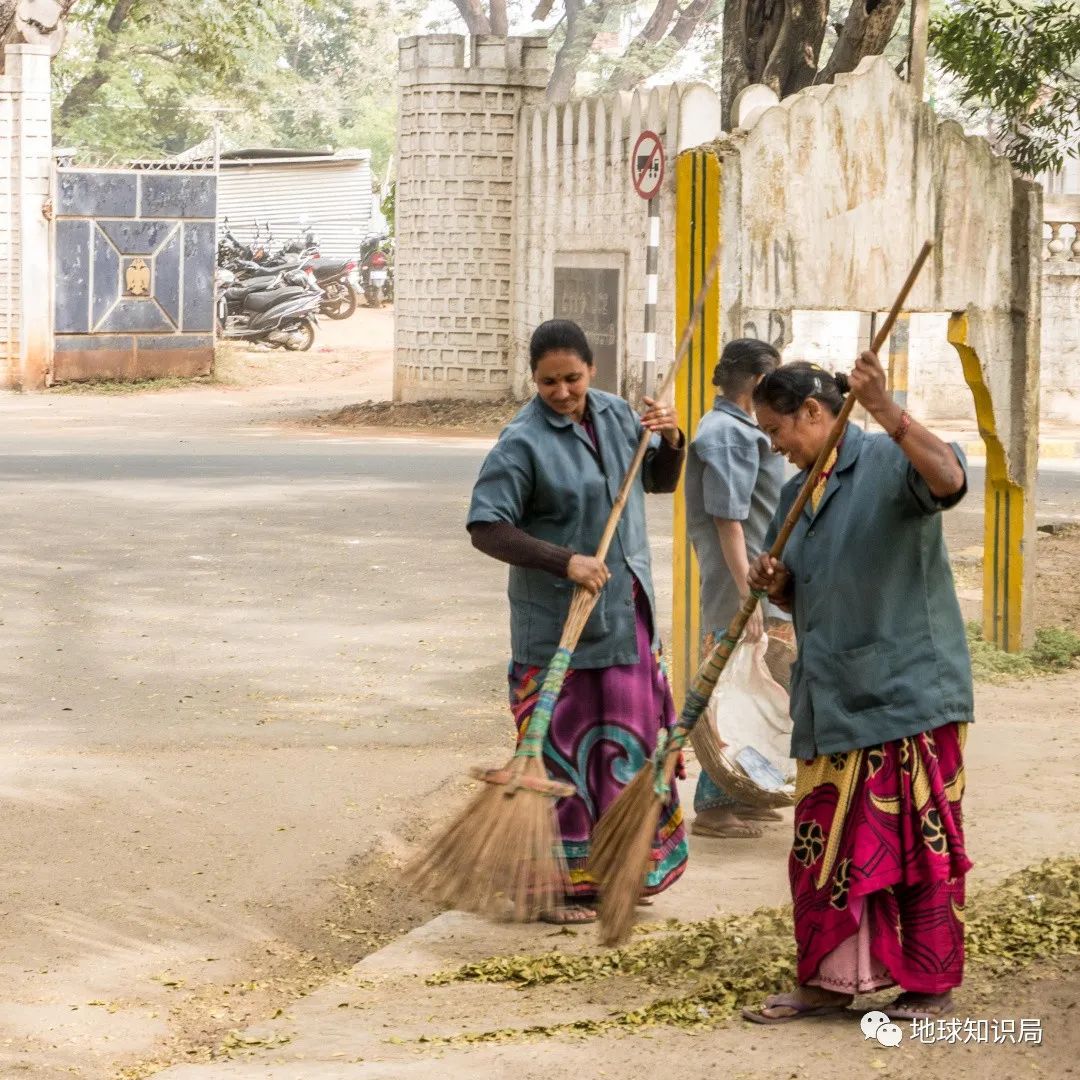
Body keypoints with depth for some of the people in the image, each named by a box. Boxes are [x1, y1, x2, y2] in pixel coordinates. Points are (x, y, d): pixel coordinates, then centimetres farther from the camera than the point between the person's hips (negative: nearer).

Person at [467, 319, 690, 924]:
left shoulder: (616, 415, 6)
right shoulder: (524, 442, -15)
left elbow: (661, 482, 19)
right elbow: (486, 529, -19)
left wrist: (671, 440, -3)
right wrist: (565, 562, -26)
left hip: (626, 613, 7)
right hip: (557, 620, -7)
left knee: (629, 738, 14)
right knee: (561, 746, -2)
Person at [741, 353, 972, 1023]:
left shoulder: (889, 461, -8)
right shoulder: (796, 495, 16)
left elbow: (949, 479, -31)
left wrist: (887, 412, -42)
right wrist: (775, 585, 1)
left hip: (907, 689, -8)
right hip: (831, 699, 8)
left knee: (917, 838, -1)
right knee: (825, 842, 7)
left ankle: (934, 985, 9)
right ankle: (831, 980, 16)